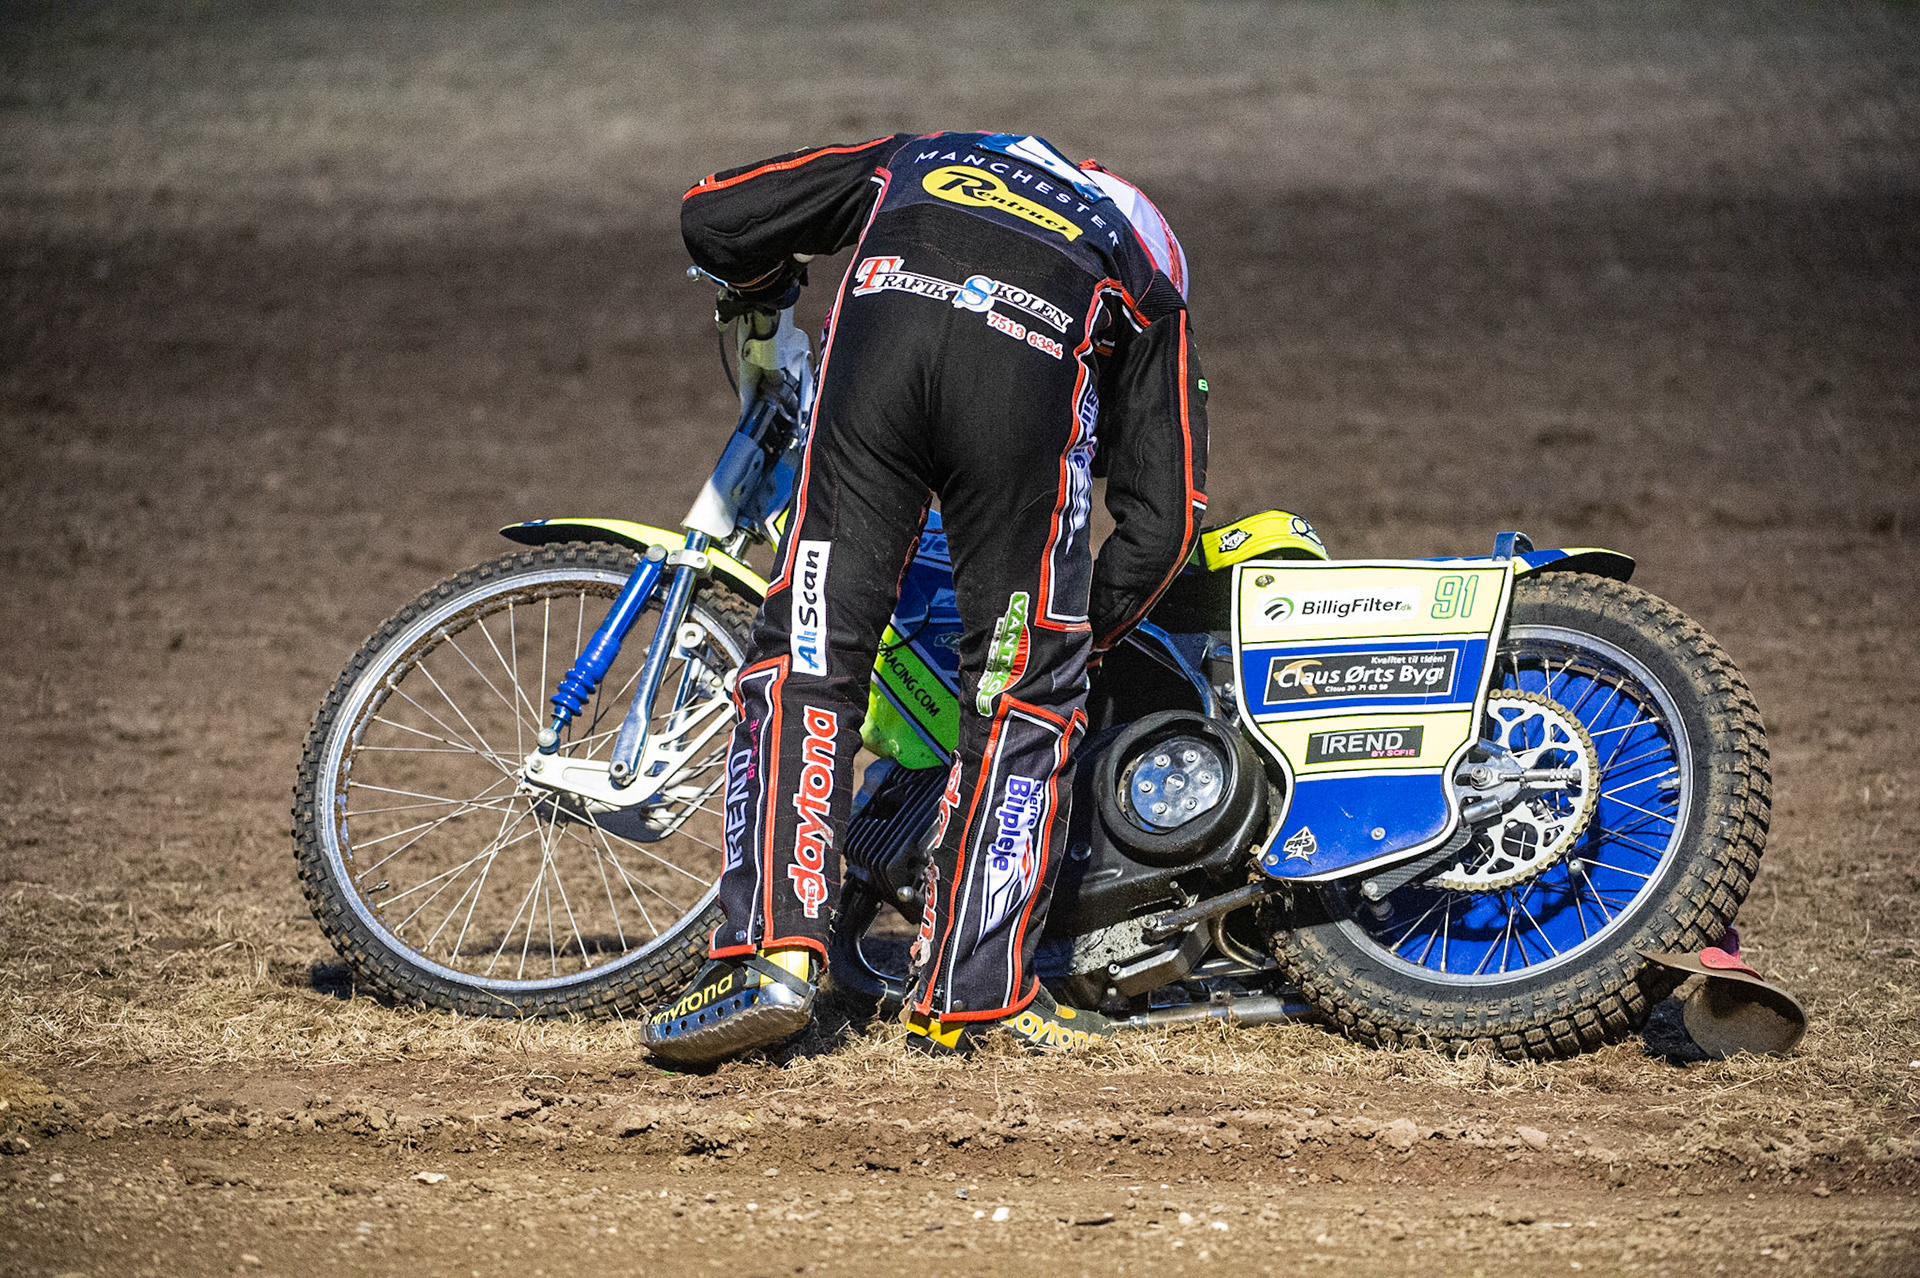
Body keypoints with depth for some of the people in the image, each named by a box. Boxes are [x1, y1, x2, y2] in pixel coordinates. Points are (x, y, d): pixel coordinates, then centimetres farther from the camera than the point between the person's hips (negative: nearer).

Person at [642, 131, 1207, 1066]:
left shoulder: (910, 163, 43)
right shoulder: (1148, 273, 39)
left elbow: (713, 217, 31)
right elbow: (1162, 516, 30)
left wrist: (766, 292, 52)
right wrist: (1084, 635, 43)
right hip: (1038, 362, -1)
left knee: (809, 653, 6)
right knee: (1023, 690, 13)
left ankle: (771, 954, -6)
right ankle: (974, 991, 12)